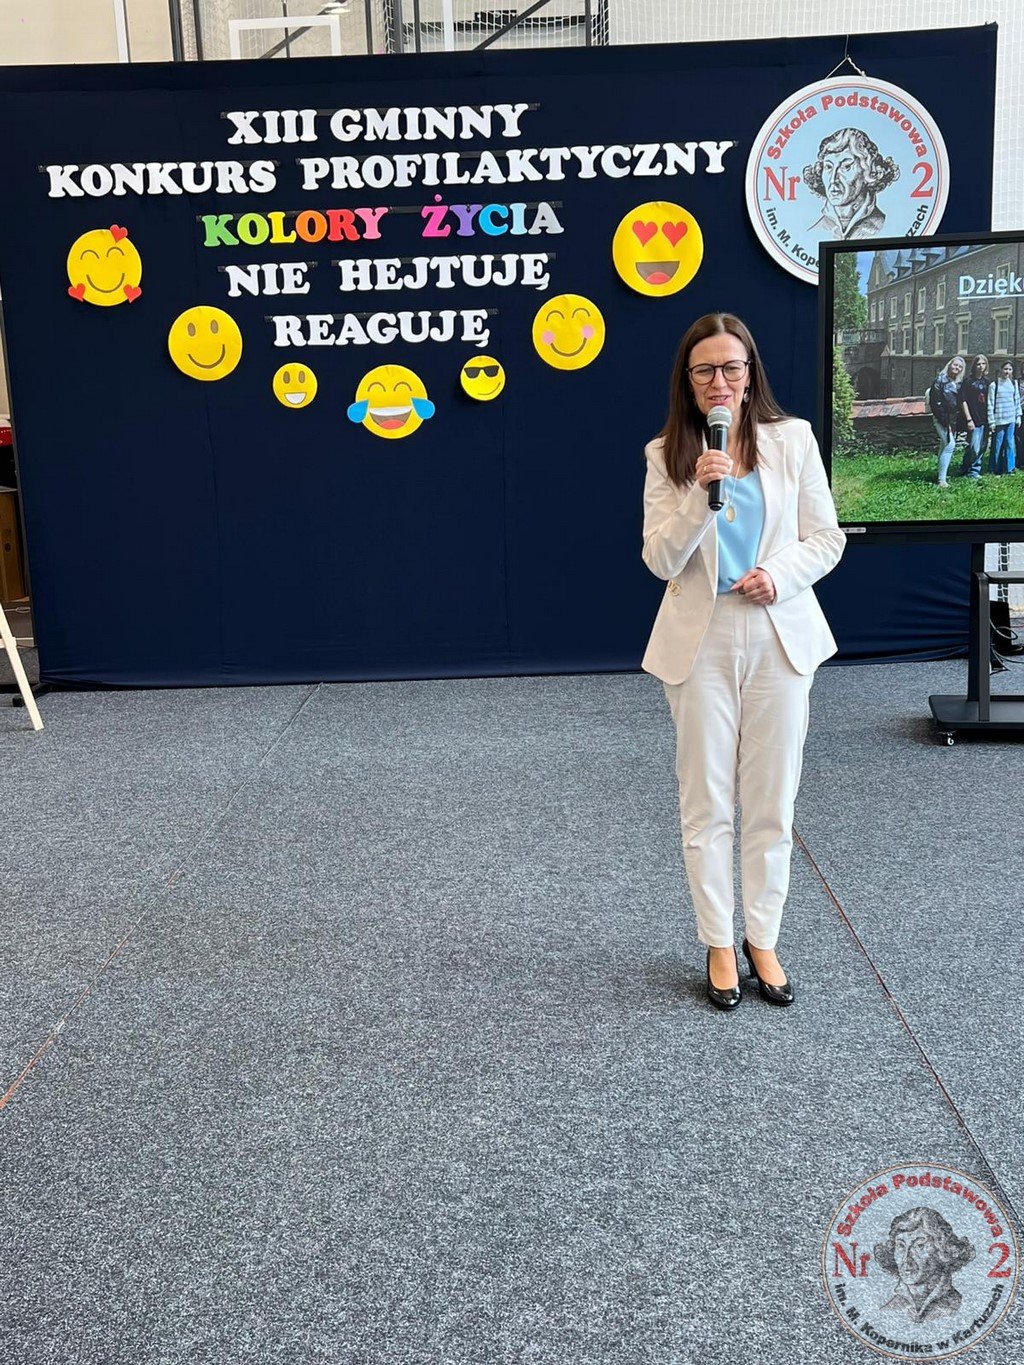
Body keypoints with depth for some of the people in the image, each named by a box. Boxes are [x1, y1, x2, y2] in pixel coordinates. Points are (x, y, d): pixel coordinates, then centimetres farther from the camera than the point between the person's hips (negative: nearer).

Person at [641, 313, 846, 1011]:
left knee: (772, 802, 8)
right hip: (702, 640, 0)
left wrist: (780, 576, -15)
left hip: (779, 637, 1)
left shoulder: (793, 438, 1)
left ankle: (763, 939, 23)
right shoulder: (667, 455, -1)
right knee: (707, 803, 6)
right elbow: (661, 560, -7)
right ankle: (719, 945, 20)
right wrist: (701, 496, -21)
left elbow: (827, 537, 3)